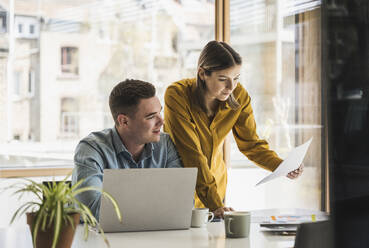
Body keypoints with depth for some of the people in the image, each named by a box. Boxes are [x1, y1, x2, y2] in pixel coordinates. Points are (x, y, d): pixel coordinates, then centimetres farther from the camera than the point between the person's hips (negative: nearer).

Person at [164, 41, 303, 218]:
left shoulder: (239, 96, -12)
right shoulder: (177, 95, -25)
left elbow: (251, 143, -3)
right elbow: (192, 154, -29)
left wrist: (282, 167, -22)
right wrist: (214, 204, -34)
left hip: (215, 182, 4)